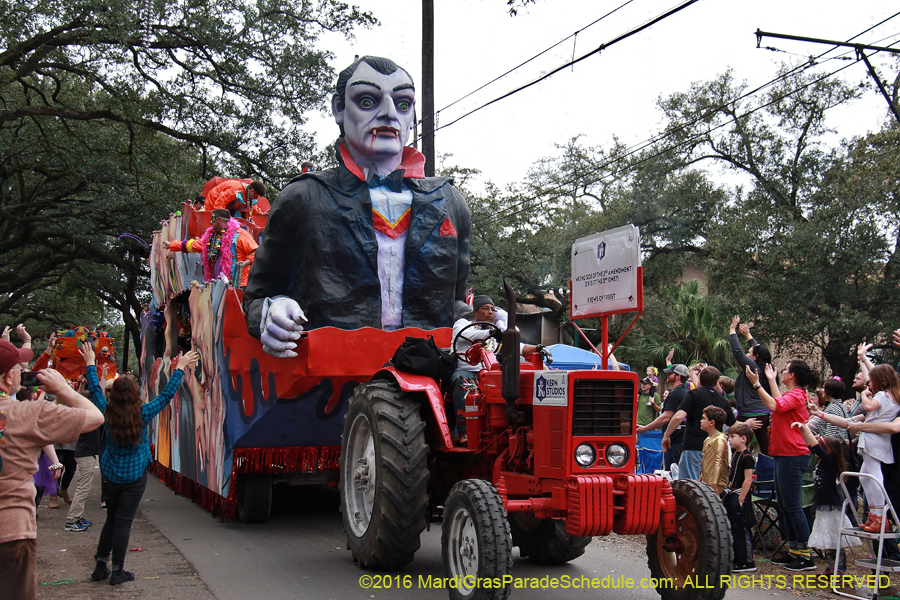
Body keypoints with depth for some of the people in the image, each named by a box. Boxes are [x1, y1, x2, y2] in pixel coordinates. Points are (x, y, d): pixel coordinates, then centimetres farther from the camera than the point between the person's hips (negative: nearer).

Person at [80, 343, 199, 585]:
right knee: (123, 522, 1)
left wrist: (90, 363, 20)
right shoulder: (142, 415, -13)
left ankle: (100, 565, 20)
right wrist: (180, 367, 3)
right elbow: (167, 394, -6)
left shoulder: (107, 413, -7)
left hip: (109, 476, 3)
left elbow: (95, 390, 8)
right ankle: (118, 571, 5)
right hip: (134, 477, -3)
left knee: (111, 519, 17)